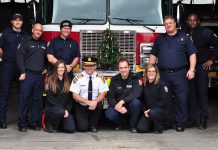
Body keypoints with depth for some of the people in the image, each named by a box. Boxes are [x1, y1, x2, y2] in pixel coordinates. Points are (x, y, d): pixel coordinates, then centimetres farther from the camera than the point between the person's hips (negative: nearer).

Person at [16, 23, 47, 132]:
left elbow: (47, 58, 26)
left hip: (40, 75, 5)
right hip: (27, 74, -4)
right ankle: (22, 124, -1)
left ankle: (34, 123, 11)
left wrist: (46, 69, 11)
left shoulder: (44, 44, 17)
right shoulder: (26, 42, 1)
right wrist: (23, 72, -13)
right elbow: (19, 57, -5)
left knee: (37, 100, 5)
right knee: (23, 99, -5)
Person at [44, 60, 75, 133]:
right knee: (60, 112, -38)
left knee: (71, 129, -18)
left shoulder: (68, 81, 12)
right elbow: (50, 98, -7)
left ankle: (59, 123, 16)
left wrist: (67, 110, -7)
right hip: (51, 108, -3)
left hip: (65, 110, 4)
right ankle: (49, 125, -8)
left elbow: (70, 98, 9)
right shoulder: (50, 80, 0)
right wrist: (62, 108, -15)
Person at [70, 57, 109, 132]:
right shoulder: (78, 78, -8)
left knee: (99, 105, -32)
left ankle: (93, 125, -4)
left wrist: (95, 102, -26)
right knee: (83, 128, -18)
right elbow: (75, 95, -10)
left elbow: (103, 93, -5)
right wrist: (87, 102, -25)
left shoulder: (100, 78, -3)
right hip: (81, 106, -2)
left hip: (95, 104, 2)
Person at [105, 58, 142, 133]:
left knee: (136, 102, -35)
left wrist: (122, 101, -33)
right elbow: (110, 97, -4)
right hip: (118, 107, 2)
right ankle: (122, 123, 8)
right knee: (109, 114, -28)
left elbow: (136, 94, -22)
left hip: (131, 107, -2)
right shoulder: (114, 80, 2)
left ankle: (133, 125, -8)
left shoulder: (135, 78, -7)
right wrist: (117, 106, -23)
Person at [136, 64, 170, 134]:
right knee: (140, 129, -16)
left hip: (160, 110, -4)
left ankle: (159, 127, -7)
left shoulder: (161, 84, -6)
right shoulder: (144, 85, 9)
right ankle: (153, 123, 16)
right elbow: (142, 100, 12)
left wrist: (151, 109, -17)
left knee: (152, 112, -39)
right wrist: (144, 110, -7)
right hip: (147, 112, 4)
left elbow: (165, 100, -13)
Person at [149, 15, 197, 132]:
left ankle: (180, 123, 5)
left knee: (182, 99, -3)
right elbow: (153, 55, 16)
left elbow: (192, 54, 4)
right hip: (163, 74, 2)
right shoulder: (160, 39, 14)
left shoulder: (184, 38, 7)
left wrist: (191, 69, -7)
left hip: (180, 74, -2)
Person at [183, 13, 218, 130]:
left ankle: (203, 119, 4)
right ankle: (192, 118, 12)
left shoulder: (206, 32, -1)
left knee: (202, 93, -2)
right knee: (190, 93, 4)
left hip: (202, 67, -3)